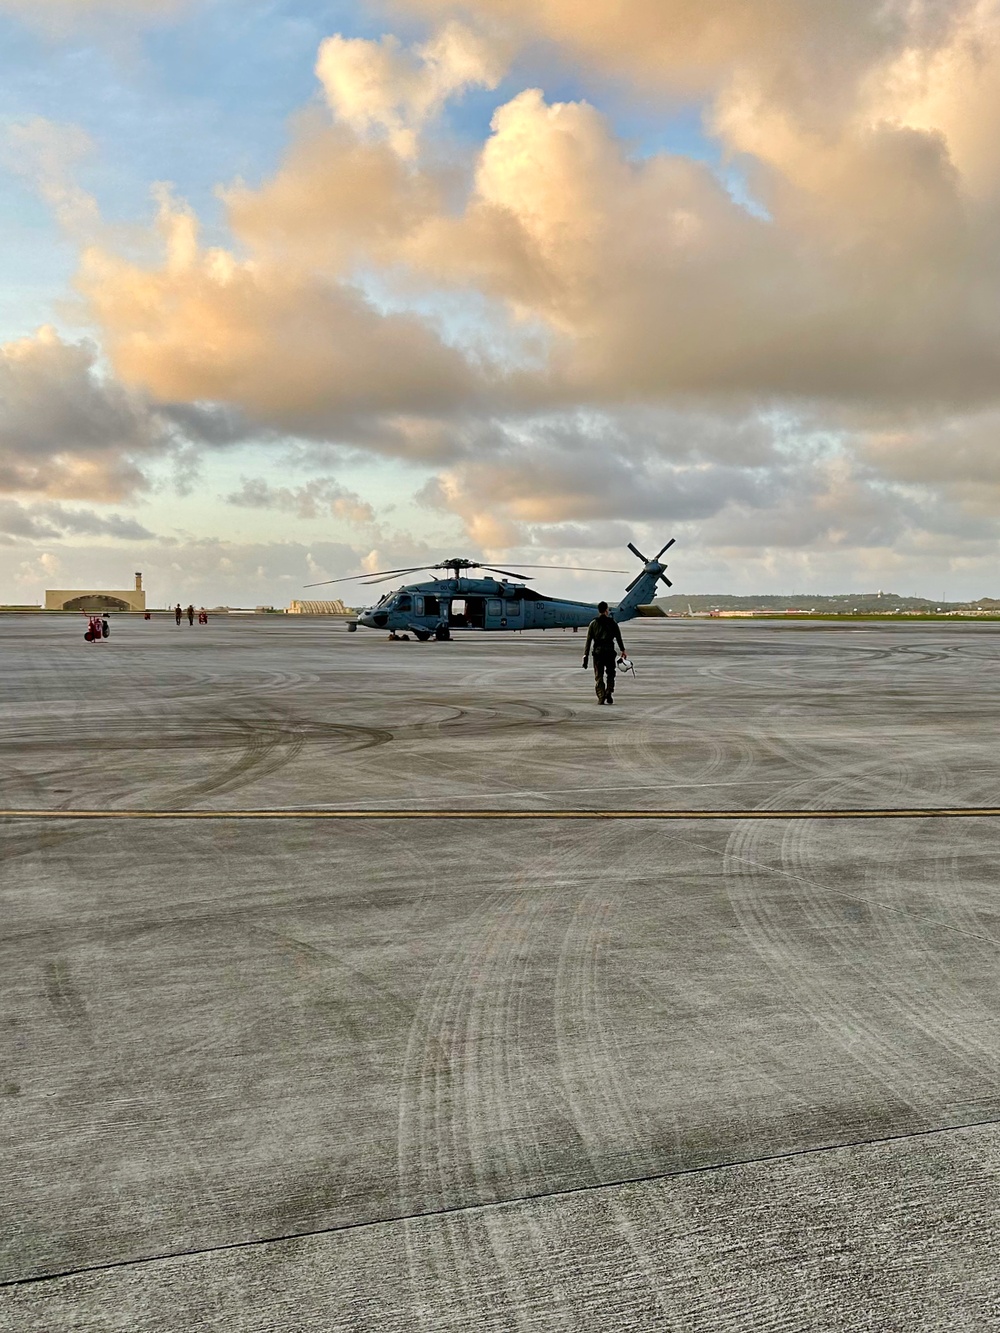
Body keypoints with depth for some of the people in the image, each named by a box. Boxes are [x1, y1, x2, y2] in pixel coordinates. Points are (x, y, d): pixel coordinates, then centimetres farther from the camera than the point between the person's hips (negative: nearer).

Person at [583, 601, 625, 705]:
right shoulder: (612, 622, 3)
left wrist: (585, 655, 1)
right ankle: (609, 695, 1)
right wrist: (622, 650, 17)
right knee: (610, 675, 15)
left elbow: (589, 641, 1)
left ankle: (601, 698, -4)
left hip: (597, 652, 0)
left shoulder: (593, 623, 3)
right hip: (610, 651, 0)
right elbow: (618, 638, 6)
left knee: (598, 677, 5)